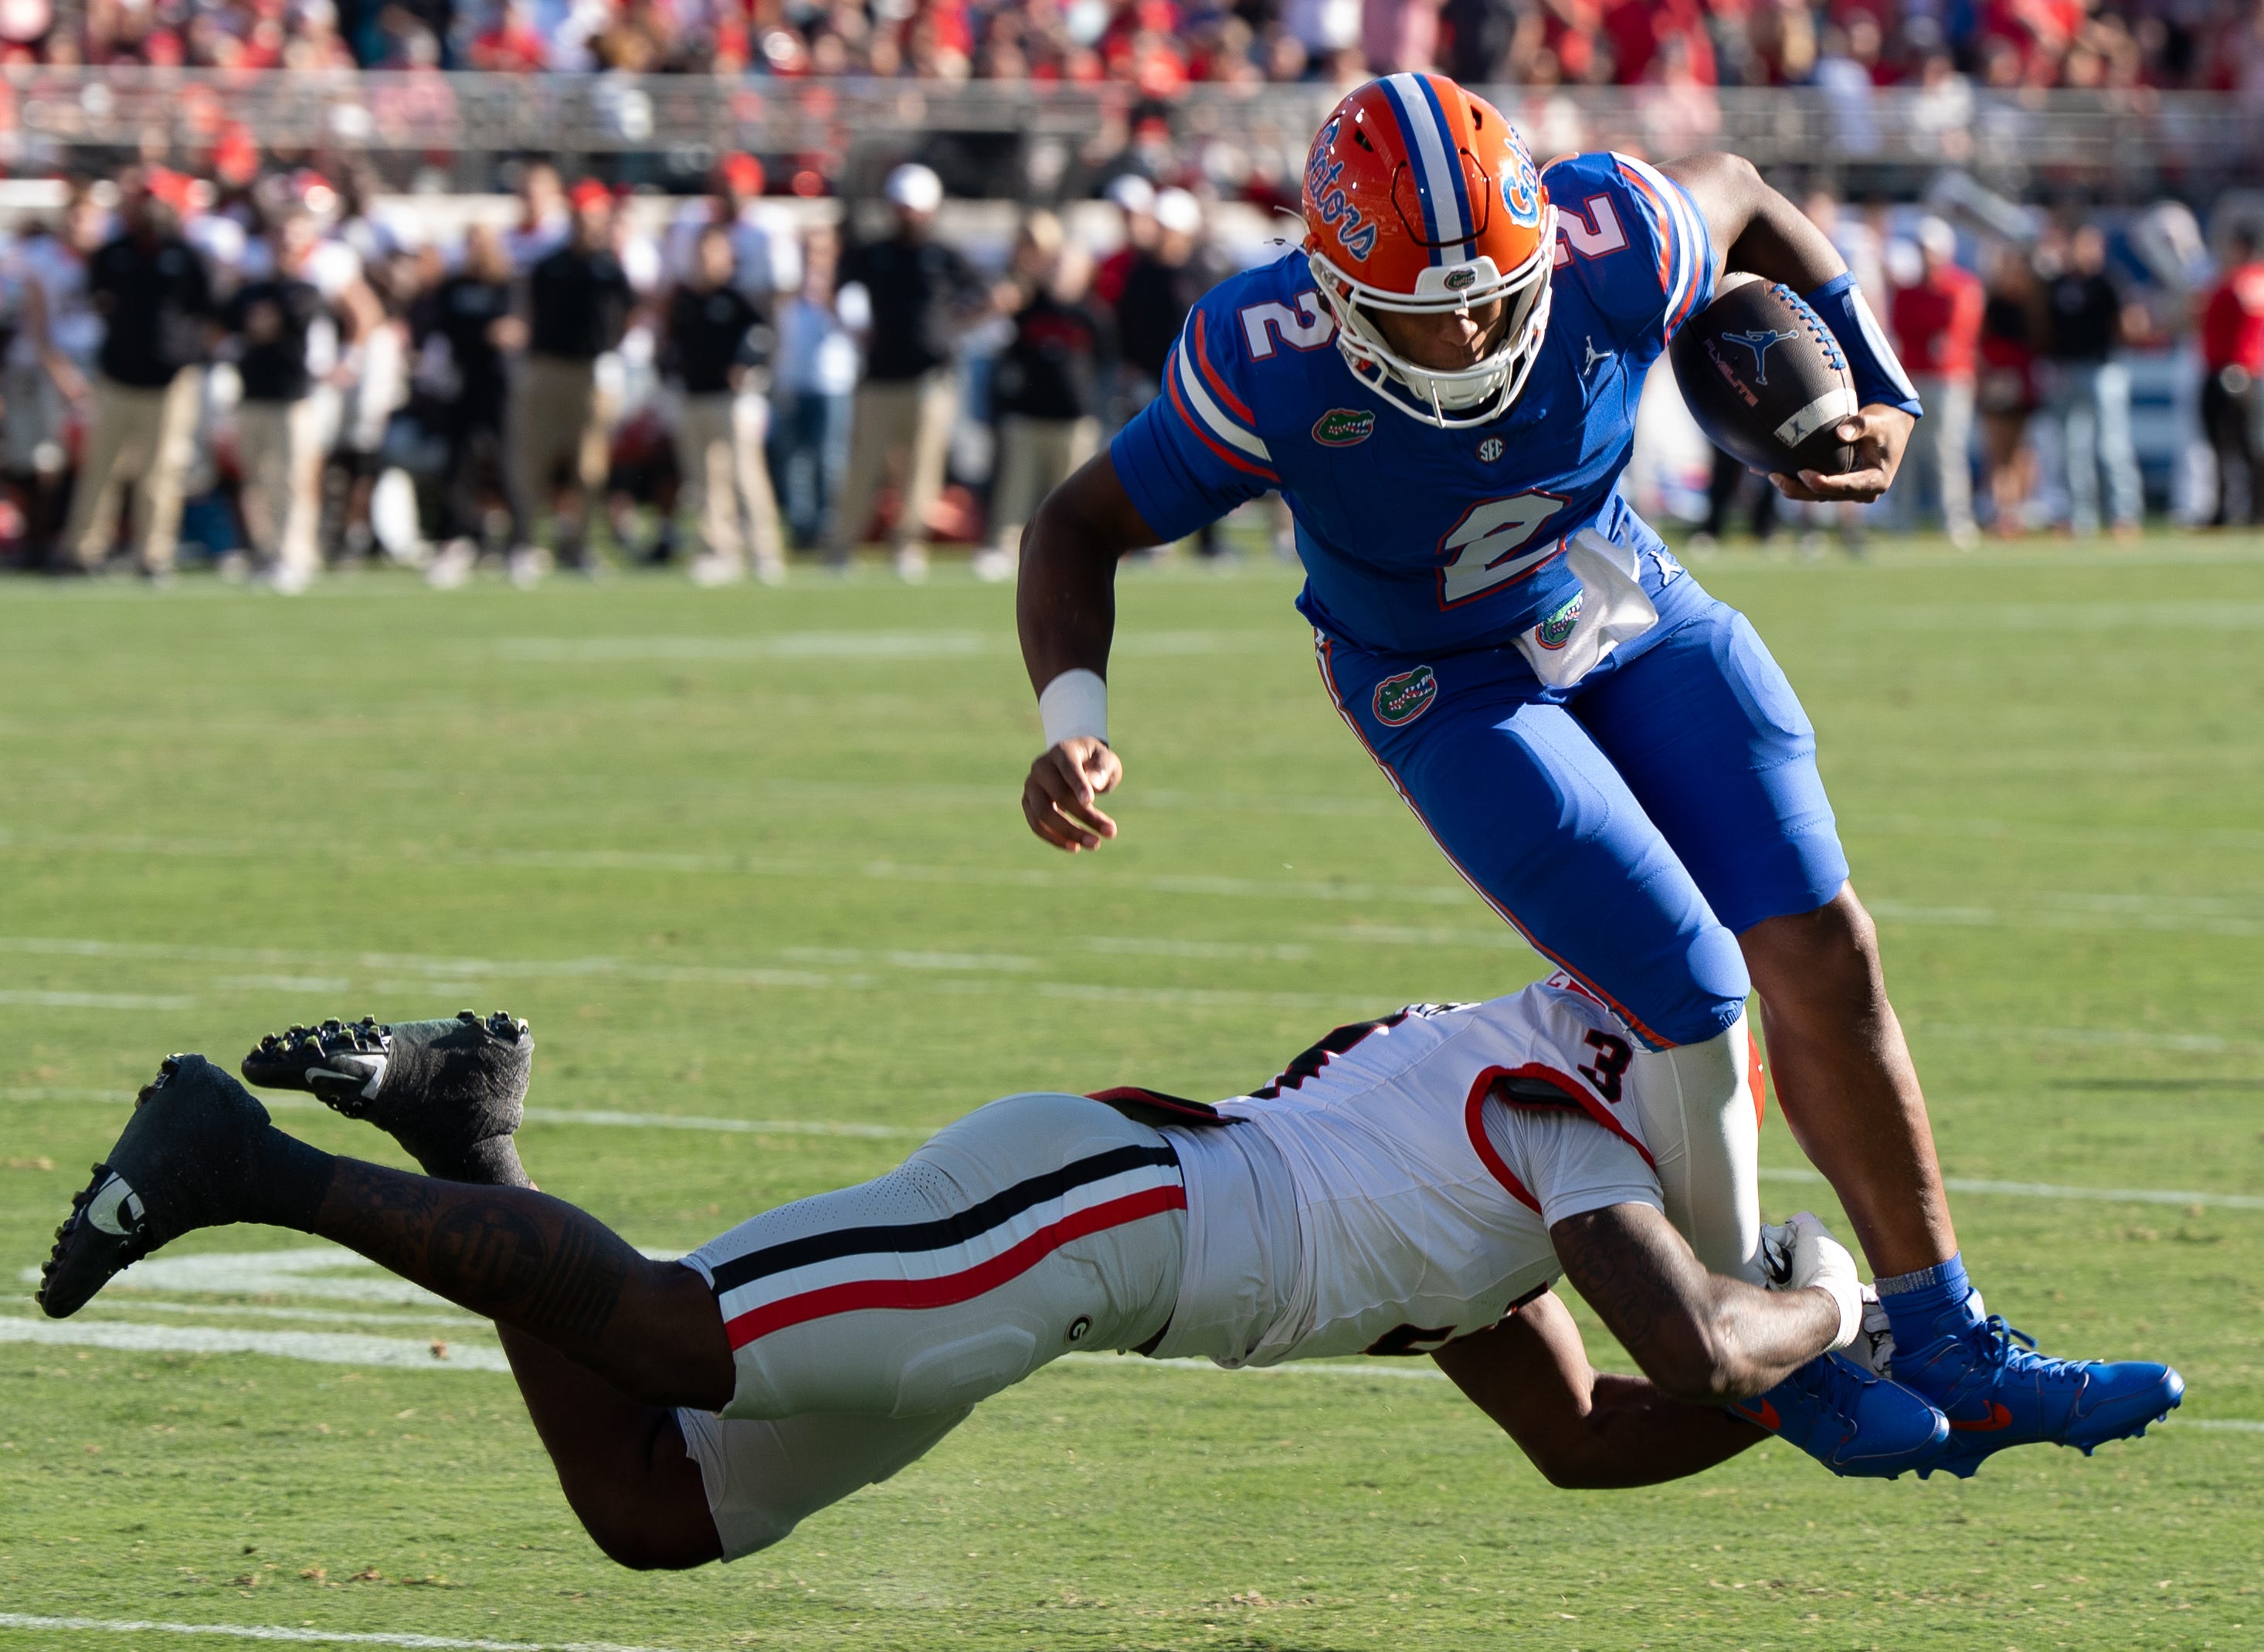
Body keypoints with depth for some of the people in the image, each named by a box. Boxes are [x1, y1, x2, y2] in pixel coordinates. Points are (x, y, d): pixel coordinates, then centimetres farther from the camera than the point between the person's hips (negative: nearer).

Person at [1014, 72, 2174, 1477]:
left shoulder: (1610, 247, -27)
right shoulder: (1271, 363, -33)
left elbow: (1742, 198, -2)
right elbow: (1084, 526, -19)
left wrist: (1875, 398, -6)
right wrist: (1073, 724, -34)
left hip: (1635, 616, 4)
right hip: (1446, 689, -4)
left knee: (1823, 956, -3)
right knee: (1692, 1004, -15)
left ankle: (1940, 1341, 11)